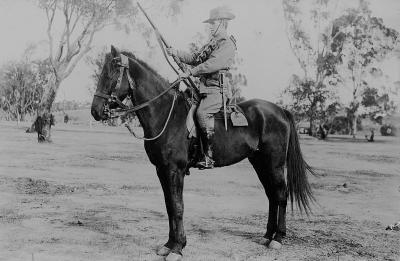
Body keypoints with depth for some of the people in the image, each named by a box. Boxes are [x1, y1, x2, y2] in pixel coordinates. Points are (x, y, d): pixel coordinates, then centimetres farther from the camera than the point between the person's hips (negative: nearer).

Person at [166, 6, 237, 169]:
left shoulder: (227, 45, -8)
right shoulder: (212, 43, 23)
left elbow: (212, 64, -21)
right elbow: (195, 58, 27)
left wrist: (190, 72, -22)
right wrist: (176, 54, 14)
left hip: (217, 91, -10)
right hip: (204, 88, 10)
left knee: (202, 113, -32)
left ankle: (209, 157, -29)